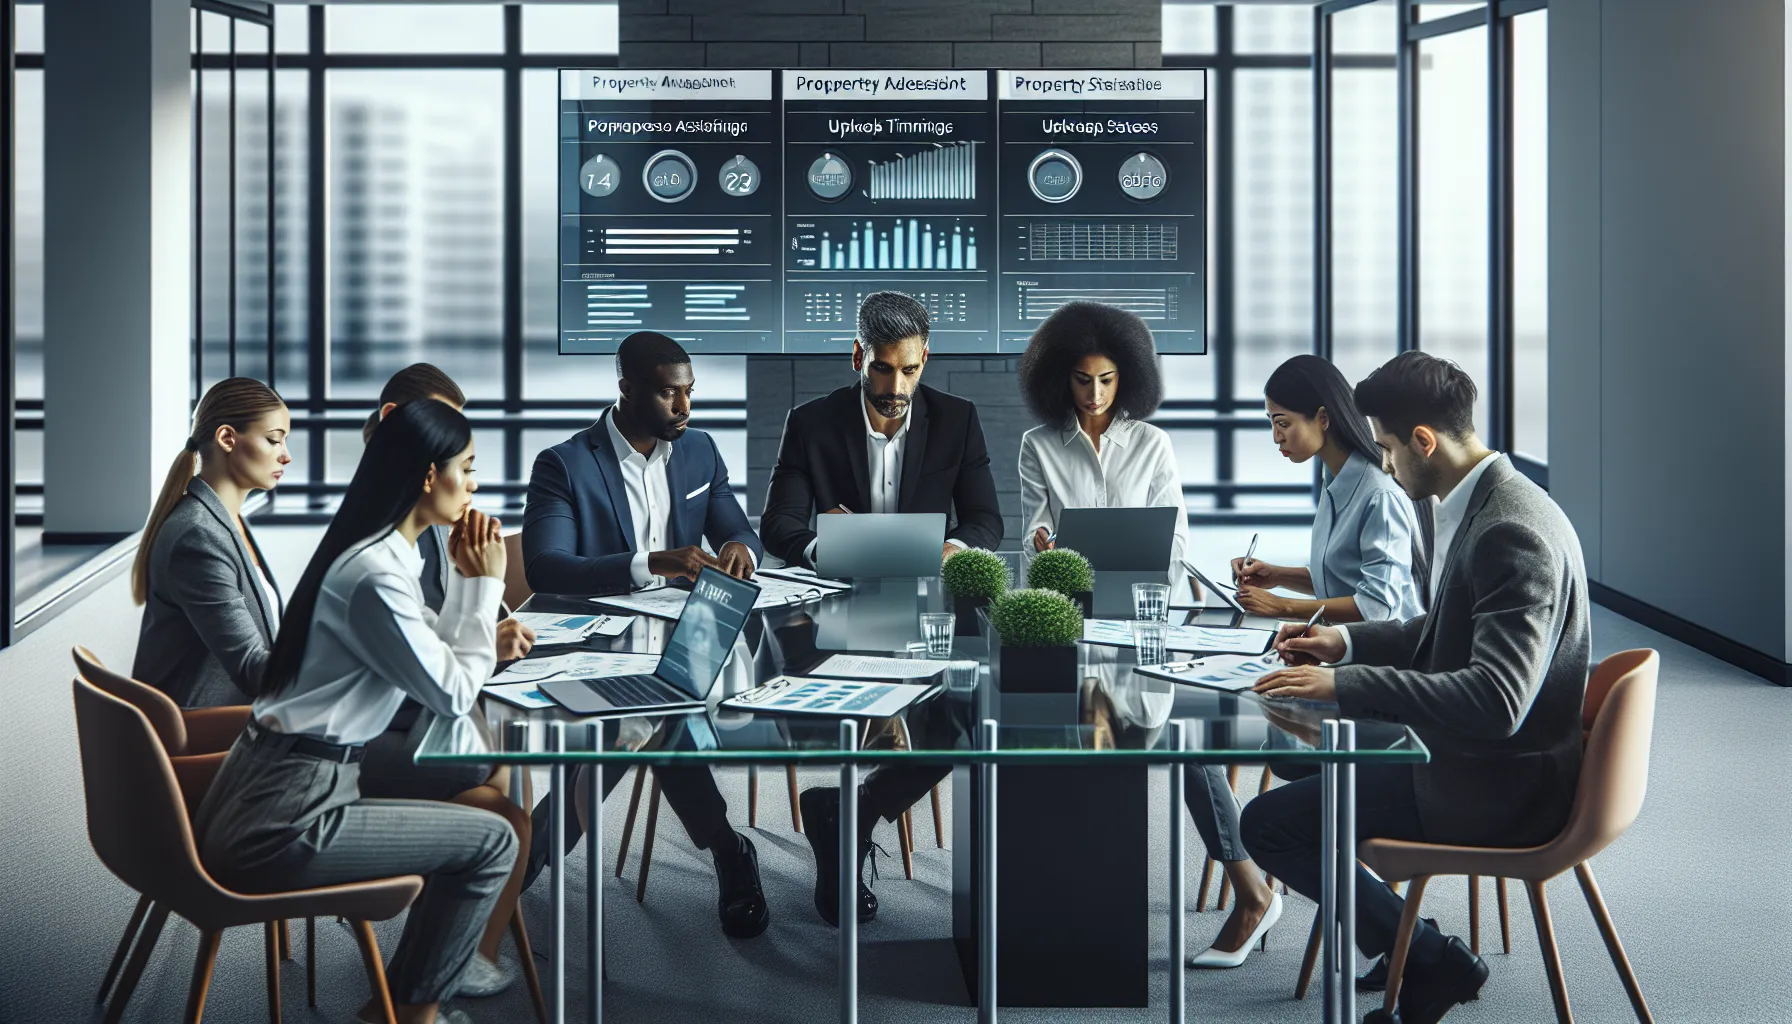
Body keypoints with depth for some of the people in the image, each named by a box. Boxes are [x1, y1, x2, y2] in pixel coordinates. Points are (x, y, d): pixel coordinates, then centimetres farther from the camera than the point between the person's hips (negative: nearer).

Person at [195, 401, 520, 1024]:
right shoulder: (376, 574, -20)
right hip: (278, 826, -10)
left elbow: (430, 663, 17)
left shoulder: (381, 552, 11)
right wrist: (482, 584, -6)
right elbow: (453, 696, -14)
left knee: (470, 798, 21)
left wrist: (465, 584, 9)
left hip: (266, 794, 10)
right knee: (492, 841, -4)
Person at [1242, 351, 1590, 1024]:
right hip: (1479, 753, 11)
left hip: (1498, 787, -11)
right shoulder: (1481, 503, 5)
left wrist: (1345, 684, -32)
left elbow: (1497, 698, -34)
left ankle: (1432, 963, 3)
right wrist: (1348, 643, 10)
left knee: (1267, 824, -11)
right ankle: (1391, 941, 29)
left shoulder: (1510, 534, -27)